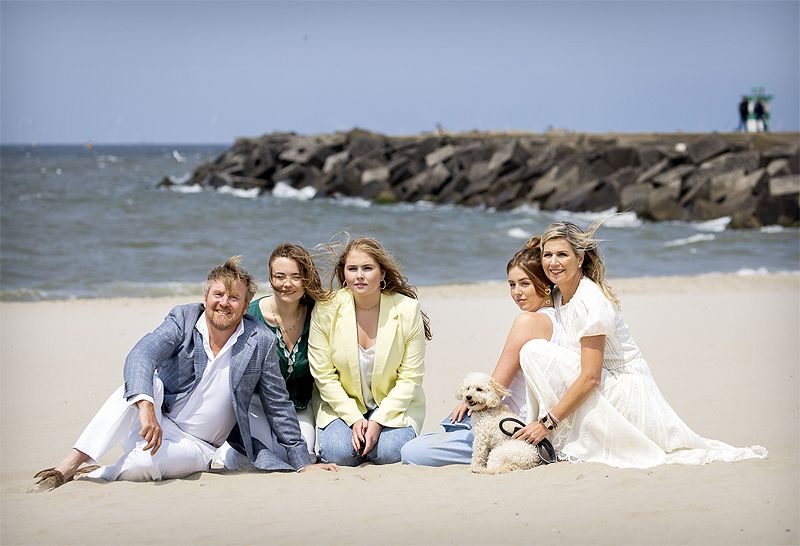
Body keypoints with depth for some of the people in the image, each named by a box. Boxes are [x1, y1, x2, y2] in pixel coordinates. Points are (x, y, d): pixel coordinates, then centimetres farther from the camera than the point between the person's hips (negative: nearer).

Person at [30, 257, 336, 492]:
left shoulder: (261, 342, -5)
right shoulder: (183, 319, -5)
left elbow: (279, 407, 4)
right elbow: (141, 356, -23)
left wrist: (302, 464, 3)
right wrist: (146, 407, -42)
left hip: (196, 446, -1)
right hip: (151, 422, 1)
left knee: (144, 463, -37)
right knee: (144, 383, -34)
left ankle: (88, 475, -11)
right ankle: (66, 466, -37)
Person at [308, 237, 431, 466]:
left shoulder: (407, 309, -12)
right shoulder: (326, 310, -12)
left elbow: (410, 377, -10)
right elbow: (323, 374, -8)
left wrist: (378, 421, -18)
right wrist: (354, 419, -17)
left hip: (394, 406, 0)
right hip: (343, 404, 0)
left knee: (389, 452, -26)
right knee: (339, 452, -25)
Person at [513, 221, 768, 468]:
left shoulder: (590, 301, -21)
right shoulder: (558, 296, 6)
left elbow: (590, 377, -25)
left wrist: (548, 422, -25)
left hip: (626, 389, -9)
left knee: (535, 351, -20)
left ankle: (575, 447, -15)